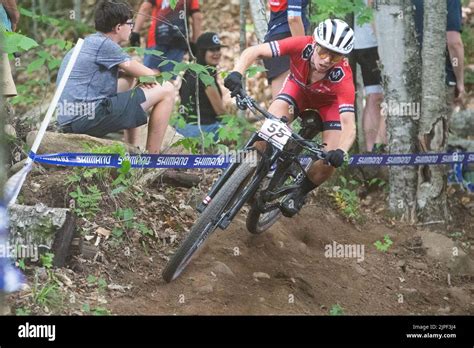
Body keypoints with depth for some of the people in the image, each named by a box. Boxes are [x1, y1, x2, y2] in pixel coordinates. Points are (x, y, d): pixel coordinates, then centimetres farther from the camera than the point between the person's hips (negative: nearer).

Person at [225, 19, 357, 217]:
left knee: (330, 162, -18)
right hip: (298, 88, 1)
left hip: (330, 102, -1)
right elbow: (253, 51, -36)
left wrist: (340, 152, -64)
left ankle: (300, 193, 12)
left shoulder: (342, 78, -40)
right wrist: (237, 73, -55)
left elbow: (349, 124, -45)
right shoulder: (302, 46, -37)